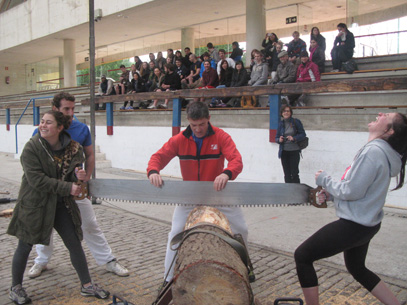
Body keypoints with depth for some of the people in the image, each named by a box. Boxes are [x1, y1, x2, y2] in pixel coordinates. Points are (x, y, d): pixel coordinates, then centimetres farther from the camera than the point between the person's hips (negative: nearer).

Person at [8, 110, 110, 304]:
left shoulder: (73, 148, -3)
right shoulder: (32, 148, -15)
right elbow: (36, 180, -22)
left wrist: (78, 177, -18)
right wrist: (68, 187, -25)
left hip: (61, 204, 4)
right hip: (34, 204, -4)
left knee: (75, 244, 7)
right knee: (25, 246, 8)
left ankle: (87, 285, 21)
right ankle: (15, 288, 30)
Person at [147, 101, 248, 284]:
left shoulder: (221, 137, -15)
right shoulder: (180, 140, -9)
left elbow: (236, 160, -27)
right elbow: (159, 156, -9)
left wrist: (226, 174, -50)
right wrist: (153, 171, -33)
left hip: (218, 192, 0)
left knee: (241, 230, 6)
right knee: (176, 232, -5)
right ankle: (169, 278, 12)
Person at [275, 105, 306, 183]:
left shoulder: (296, 122, -2)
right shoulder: (280, 123, 7)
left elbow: (303, 134, -2)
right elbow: (276, 138, 9)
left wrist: (294, 138, -18)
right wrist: (279, 140, -14)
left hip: (294, 151, -3)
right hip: (284, 151, 3)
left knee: (294, 173, -6)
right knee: (287, 174, 7)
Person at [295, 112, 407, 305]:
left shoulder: (373, 151, -24)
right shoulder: (381, 150, 7)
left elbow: (352, 191, -24)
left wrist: (324, 180, -9)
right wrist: (331, 194, 4)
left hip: (354, 226, -10)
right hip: (367, 223, 10)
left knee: (302, 256, 0)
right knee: (357, 268, 31)